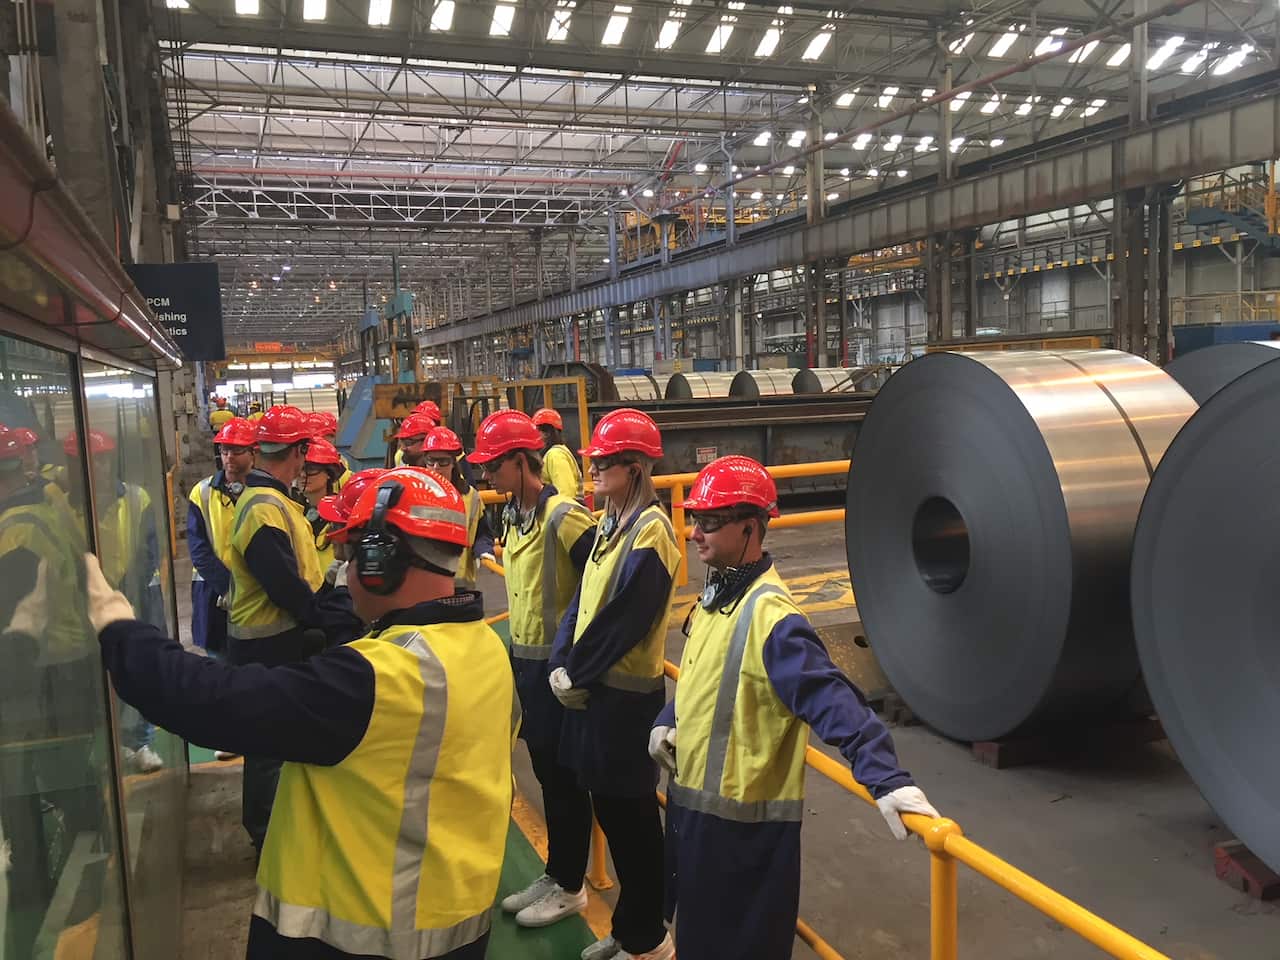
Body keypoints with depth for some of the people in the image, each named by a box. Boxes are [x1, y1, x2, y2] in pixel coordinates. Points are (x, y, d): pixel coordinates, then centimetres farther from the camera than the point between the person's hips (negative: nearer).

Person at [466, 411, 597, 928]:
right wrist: (517, 650, 17)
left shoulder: (563, 515, -20)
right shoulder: (512, 514, 7)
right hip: (524, 658, 9)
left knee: (564, 775, 6)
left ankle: (569, 885, 23)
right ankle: (554, 874, 34)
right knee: (544, 769, 19)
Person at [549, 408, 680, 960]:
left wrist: (576, 673, -12)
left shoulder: (651, 530, -17)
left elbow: (623, 618, -20)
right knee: (607, 807, 18)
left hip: (627, 692, -8)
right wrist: (561, 664, -2)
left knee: (632, 814, 5)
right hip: (591, 685, 8)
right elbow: (582, 600, 9)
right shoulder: (610, 524, 10)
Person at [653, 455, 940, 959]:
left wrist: (887, 778, -42)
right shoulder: (715, 595, 5)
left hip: (742, 822, -9)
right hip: (689, 798, 9)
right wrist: (666, 723, 5)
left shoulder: (769, 614, -26)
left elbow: (832, 700, -33)